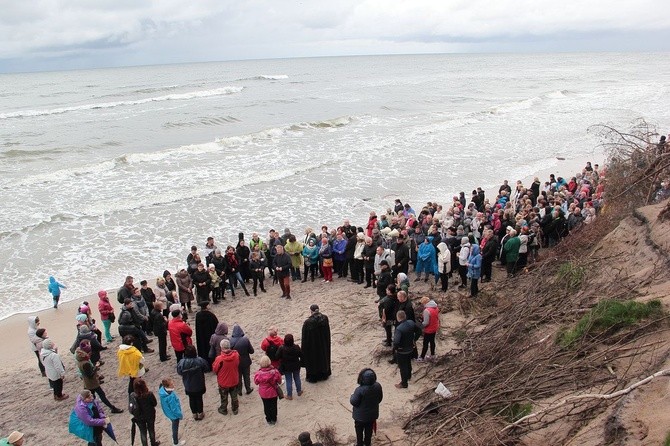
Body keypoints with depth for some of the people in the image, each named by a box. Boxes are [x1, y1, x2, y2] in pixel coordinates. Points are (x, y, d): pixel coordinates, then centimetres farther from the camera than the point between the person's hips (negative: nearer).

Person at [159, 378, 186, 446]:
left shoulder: (162, 390, -20)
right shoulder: (171, 396, -41)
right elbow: (174, 408, -27)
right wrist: (180, 415, -13)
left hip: (169, 413, 7)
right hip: (174, 414, -7)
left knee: (174, 426, 32)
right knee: (175, 428, 18)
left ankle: (174, 438, 56)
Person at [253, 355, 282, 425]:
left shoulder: (258, 373, -24)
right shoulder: (275, 372, -24)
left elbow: (256, 382, -5)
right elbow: (279, 381, -9)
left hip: (263, 393, 0)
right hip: (273, 392, 0)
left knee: (266, 406, 19)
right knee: (273, 406, 19)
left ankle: (269, 419, 32)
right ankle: (274, 419, 32)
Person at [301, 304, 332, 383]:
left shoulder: (308, 322, -27)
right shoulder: (325, 318, -15)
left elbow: (305, 337, -18)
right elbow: (327, 332, -1)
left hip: (312, 345, -4)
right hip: (323, 344, 4)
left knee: (312, 359, 17)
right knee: (323, 357, 24)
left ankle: (312, 377, 32)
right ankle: (324, 374, 41)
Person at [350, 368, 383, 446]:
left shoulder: (360, 390, -35)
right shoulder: (378, 386, -19)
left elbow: (354, 402, -22)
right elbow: (380, 398, -2)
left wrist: (352, 396, -1)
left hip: (361, 416, -4)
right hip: (372, 414, 4)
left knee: (359, 431, 21)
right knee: (369, 430, 27)